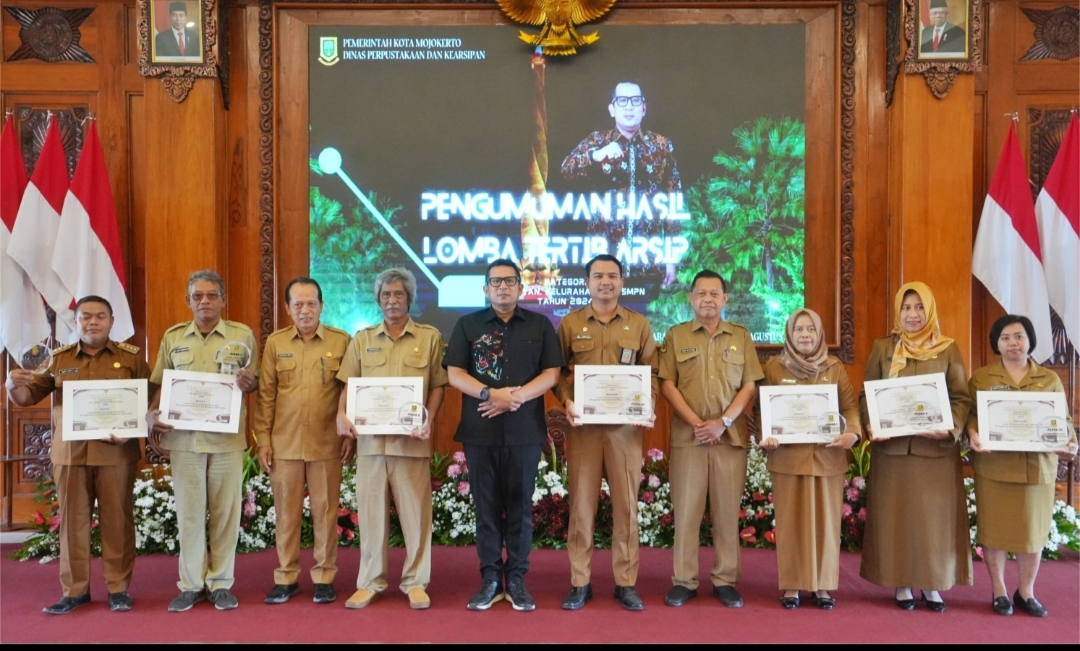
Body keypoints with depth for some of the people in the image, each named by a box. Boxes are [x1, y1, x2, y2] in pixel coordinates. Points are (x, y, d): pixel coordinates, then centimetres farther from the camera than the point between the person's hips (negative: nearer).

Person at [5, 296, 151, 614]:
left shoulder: (131, 357, 4)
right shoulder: (59, 359, 10)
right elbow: (27, 397, 10)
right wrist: (13, 384, -13)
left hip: (116, 453, -2)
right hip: (70, 453, 2)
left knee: (117, 520, 3)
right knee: (72, 520, 7)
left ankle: (118, 588, 13)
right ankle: (74, 589, 17)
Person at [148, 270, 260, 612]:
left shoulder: (242, 335, 3)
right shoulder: (172, 337, 9)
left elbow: (255, 381, 7)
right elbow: (159, 384, 11)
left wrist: (247, 382, -16)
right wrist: (154, 417, -4)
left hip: (227, 437, -1)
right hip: (183, 437, 1)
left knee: (225, 510, 4)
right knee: (189, 511, 6)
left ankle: (221, 583, 15)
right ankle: (191, 584, 17)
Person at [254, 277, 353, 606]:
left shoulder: (342, 341, 1)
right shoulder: (275, 343, 6)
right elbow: (266, 395, 5)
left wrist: (351, 435, -2)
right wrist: (263, 440, 1)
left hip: (327, 443, -1)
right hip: (284, 443, 2)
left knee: (325, 512, 5)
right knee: (286, 512, 8)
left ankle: (324, 577, 16)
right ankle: (287, 577, 20)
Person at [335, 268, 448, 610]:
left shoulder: (429, 337, 4)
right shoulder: (362, 339, 11)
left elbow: (438, 386, 3)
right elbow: (348, 384, 9)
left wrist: (429, 420, -10)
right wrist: (342, 415, -8)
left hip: (411, 439, -2)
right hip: (370, 437, 2)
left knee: (415, 511, 3)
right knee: (370, 510, 7)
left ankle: (416, 581, 15)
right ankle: (370, 581, 18)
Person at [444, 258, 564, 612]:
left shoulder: (540, 325, 7)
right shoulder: (468, 324, 7)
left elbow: (551, 374, 0)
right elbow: (454, 373, 0)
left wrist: (516, 397, -14)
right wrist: (490, 393, -15)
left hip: (525, 431, 0)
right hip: (479, 431, 0)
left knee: (520, 507, 5)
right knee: (486, 506, 5)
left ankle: (516, 580, 14)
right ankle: (490, 579, 15)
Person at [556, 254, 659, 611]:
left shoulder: (639, 324, 9)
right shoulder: (569, 323, 7)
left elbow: (651, 372, 9)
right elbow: (557, 371, 7)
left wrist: (648, 407, -7)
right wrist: (567, 402, -11)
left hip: (626, 424, 1)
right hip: (583, 424, 0)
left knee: (626, 502, 4)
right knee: (581, 501, 2)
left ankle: (625, 582, 13)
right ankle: (579, 582, 11)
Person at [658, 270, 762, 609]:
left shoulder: (741, 337, 9)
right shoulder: (675, 336, 6)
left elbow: (750, 386, 3)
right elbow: (667, 384, 0)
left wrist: (723, 421, -9)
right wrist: (696, 422, -9)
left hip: (731, 435, 1)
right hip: (687, 435, 0)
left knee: (727, 510, 4)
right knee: (686, 508, 1)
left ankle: (725, 580, 13)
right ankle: (684, 580, 9)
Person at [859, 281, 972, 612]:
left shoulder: (948, 349, 4)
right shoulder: (882, 348, 6)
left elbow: (962, 397, 1)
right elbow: (866, 395, 5)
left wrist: (952, 428, -16)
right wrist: (871, 426, -12)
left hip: (936, 448, 0)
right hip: (892, 447, 1)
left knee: (934, 515, 3)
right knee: (895, 515, 4)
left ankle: (932, 583, 15)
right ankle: (902, 583, 13)